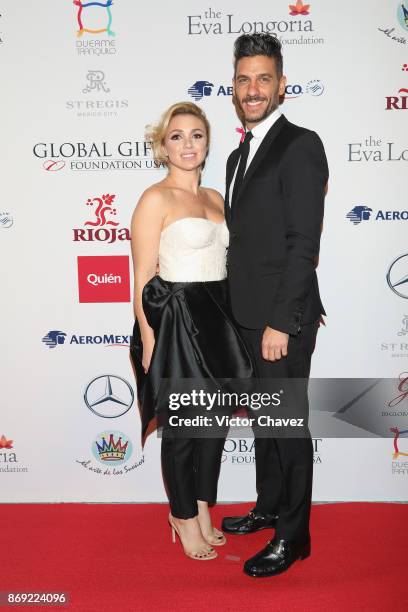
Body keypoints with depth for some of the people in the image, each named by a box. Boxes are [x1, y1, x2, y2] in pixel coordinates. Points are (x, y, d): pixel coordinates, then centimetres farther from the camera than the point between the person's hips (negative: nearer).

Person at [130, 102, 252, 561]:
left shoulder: (215, 198, 12)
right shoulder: (155, 199, -9)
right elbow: (143, 281, -11)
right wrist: (148, 340, -15)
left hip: (217, 318, 7)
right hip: (176, 321, -7)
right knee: (182, 427, 6)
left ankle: (203, 510, 34)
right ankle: (184, 517, 28)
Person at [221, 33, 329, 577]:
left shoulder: (300, 145, -11)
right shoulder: (240, 155, 16)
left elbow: (303, 243, -18)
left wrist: (280, 323, -20)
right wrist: (243, 314, 13)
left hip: (283, 319, -8)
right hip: (251, 315, 8)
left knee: (288, 424, 3)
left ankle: (293, 536, 20)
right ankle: (269, 507, 37)